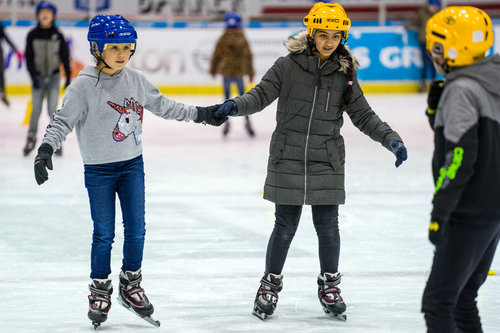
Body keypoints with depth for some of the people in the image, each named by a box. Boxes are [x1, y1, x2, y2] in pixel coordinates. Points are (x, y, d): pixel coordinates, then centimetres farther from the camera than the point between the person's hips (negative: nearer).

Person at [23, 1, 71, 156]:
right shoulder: (32, 35, -2)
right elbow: (28, 56, -3)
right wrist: (33, 76, -11)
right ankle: (31, 138, 16)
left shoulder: (57, 35, -1)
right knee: (36, 110, 2)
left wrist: (68, 76, 2)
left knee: (52, 110, -5)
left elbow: (65, 56, 3)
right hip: (38, 76, 0)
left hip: (53, 76, 0)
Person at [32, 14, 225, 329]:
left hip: (132, 164, 4)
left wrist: (200, 113, 19)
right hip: (98, 170, -4)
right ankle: (100, 291, 18)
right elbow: (63, 120, -15)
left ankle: (131, 285, 23)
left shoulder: (137, 80, 2)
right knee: (104, 234, 1)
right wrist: (46, 149, -30)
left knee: (136, 230, 5)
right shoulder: (84, 85, -13)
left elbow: (163, 106, 15)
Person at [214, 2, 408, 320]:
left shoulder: (344, 73, 3)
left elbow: (363, 114, 6)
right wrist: (236, 105, -24)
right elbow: (261, 95, -5)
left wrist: (391, 138, -4)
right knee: (285, 226, 3)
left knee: (328, 226, 5)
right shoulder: (288, 65, -4)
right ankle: (271, 284, 22)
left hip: (327, 162, 2)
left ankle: (329, 285, 25)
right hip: (288, 159, -2)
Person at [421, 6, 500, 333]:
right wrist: (437, 108, 7)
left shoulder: (461, 89, -16)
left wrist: (439, 212, -22)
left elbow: (460, 154, -23)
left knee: (438, 301, -9)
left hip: (470, 215, -10)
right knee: (462, 298, 18)